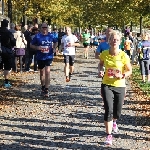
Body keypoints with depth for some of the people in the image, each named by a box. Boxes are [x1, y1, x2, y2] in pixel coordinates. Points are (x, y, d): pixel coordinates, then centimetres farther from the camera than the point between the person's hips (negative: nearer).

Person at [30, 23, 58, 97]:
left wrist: (54, 48, -1)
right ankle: (43, 87, 35)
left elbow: (55, 42, 18)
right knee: (42, 73, 15)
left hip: (49, 57, -1)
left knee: (47, 72, -15)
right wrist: (37, 47, -17)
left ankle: (46, 90, -14)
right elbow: (31, 45, 2)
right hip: (40, 57, 1)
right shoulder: (37, 36, -4)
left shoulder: (51, 35, 0)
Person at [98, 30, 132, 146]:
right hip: (107, 85, 0)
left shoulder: (123, 56, -12)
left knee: (117, 113, 11)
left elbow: (129, 71, -3)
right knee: (109, 110, -15)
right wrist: (100, 71, -5)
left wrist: (122, 76, -22)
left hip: (120, 86, 0)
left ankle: (114, 122, 50)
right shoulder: (104, 54, -7)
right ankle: (109, 136, -4)